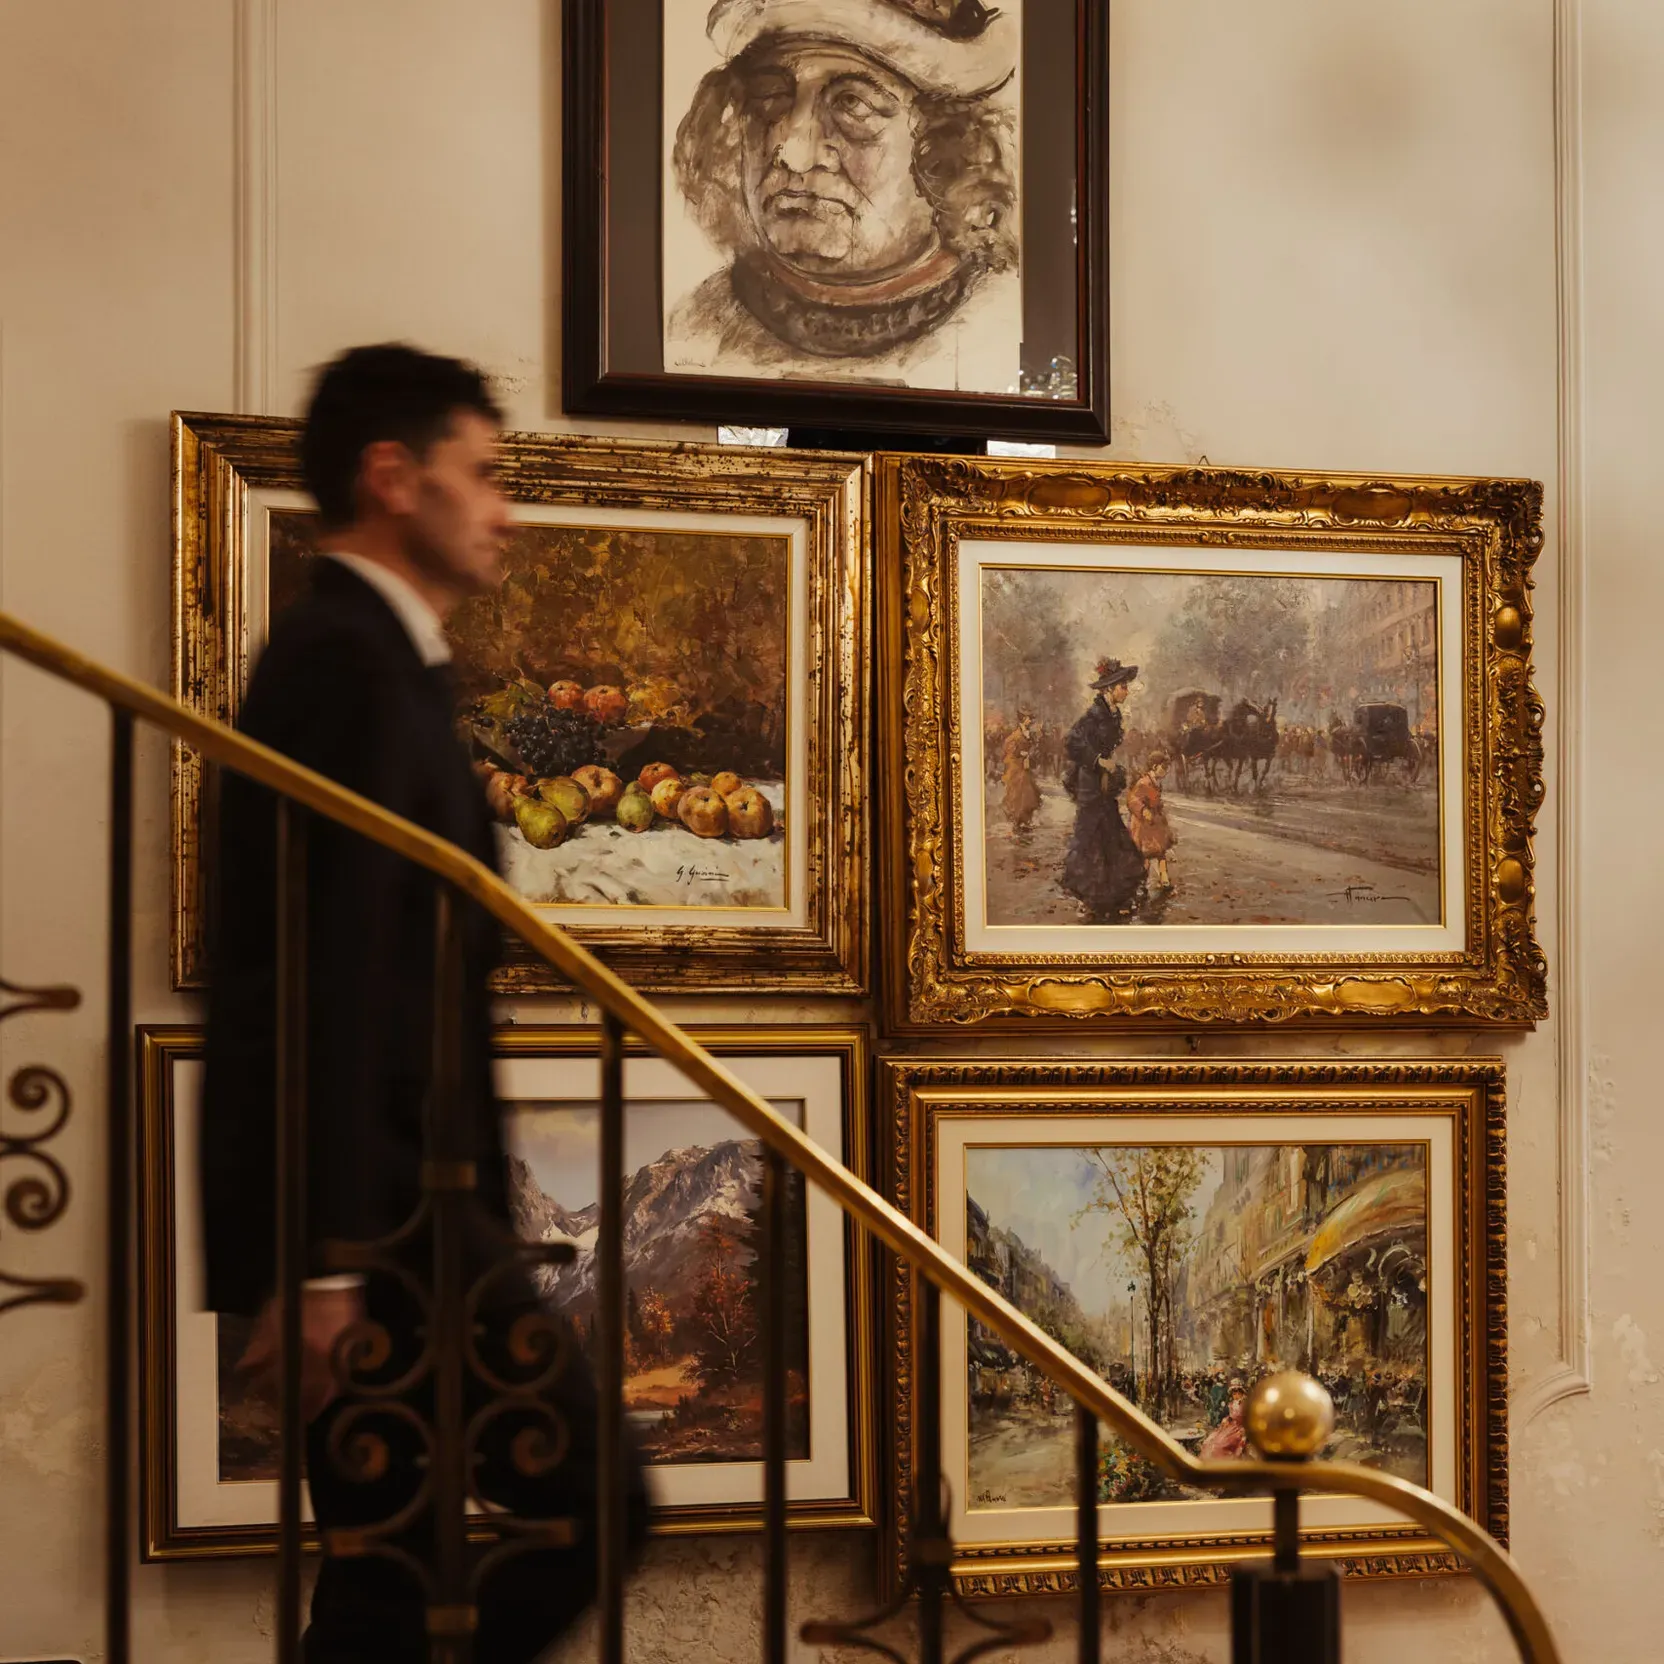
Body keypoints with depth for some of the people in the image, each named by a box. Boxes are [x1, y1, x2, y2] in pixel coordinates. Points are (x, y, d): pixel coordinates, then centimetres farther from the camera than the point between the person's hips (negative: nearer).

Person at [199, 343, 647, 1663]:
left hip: (383, 1205, 10)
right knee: (592, 1503, -6)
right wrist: (323, 1257, -22)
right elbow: (329, 977, -19)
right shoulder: (354, 663, -12)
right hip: (377, 1209, -10)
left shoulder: (353, 654, 20)